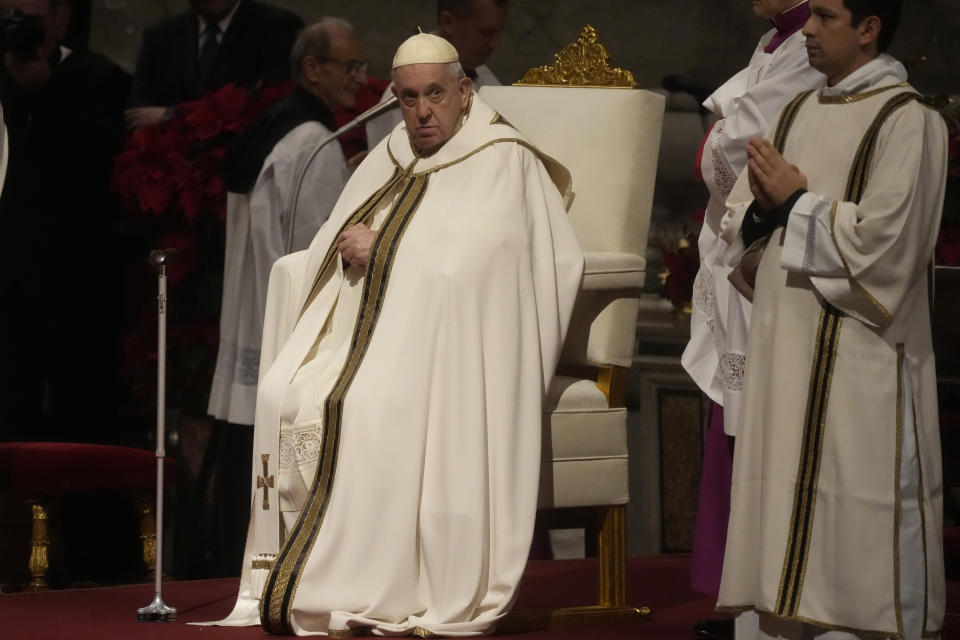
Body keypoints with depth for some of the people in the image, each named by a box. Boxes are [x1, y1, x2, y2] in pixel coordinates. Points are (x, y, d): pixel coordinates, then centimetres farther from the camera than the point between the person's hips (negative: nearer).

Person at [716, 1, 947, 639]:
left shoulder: (909, 122, -8)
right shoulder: (799, 113, 15)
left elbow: (883, 238, -18)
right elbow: (737, 224, 16)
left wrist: (796, 202, -10)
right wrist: (765, 207, -6)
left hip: (856, 360, -7)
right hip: (784, 348, 7)